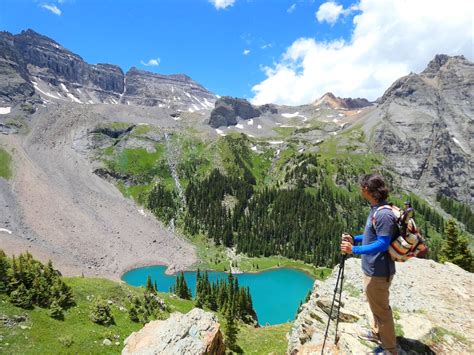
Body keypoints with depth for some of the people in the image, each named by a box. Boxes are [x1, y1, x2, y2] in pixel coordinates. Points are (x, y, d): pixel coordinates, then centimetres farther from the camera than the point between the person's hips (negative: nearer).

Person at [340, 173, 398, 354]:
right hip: (371, 268, 10)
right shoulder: (375, 209, 5)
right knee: (375, 305, 25)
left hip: (378, 272, -10)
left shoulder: (384, 214, -25)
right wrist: (354, 238, 8)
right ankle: (377, 333, 44)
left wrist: (354, 250, -30)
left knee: (381, 309, 7)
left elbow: (382, 244, -27)